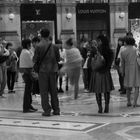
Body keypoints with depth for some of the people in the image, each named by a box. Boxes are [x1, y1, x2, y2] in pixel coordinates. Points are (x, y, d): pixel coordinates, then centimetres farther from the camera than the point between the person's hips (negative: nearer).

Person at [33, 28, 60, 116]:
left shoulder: (39, 46, -10)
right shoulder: (54, 46, 0)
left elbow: (36, 59, -7)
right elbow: (58, 59, 5)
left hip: (43, 70, -4)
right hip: (53, 70, 4)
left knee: (44, 91, 2)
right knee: (53, 90, 13)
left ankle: (47, 110, -1)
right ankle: (56, 110, 15)